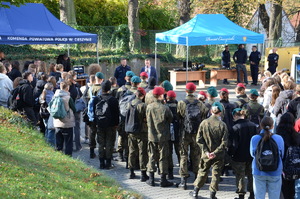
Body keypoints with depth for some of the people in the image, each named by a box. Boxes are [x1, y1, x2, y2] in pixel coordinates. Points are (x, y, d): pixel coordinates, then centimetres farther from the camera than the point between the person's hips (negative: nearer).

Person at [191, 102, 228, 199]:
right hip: (219, 155, -2)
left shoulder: (204, 123, -7)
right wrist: (215, 152, -12)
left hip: (206, 154, 2)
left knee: (202, 172, 17)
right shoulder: (222, 125, -12)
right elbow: (224, 142, -14)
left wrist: (206, 151, -6)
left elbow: (199, 139, -7)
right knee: (216, 174, 10)